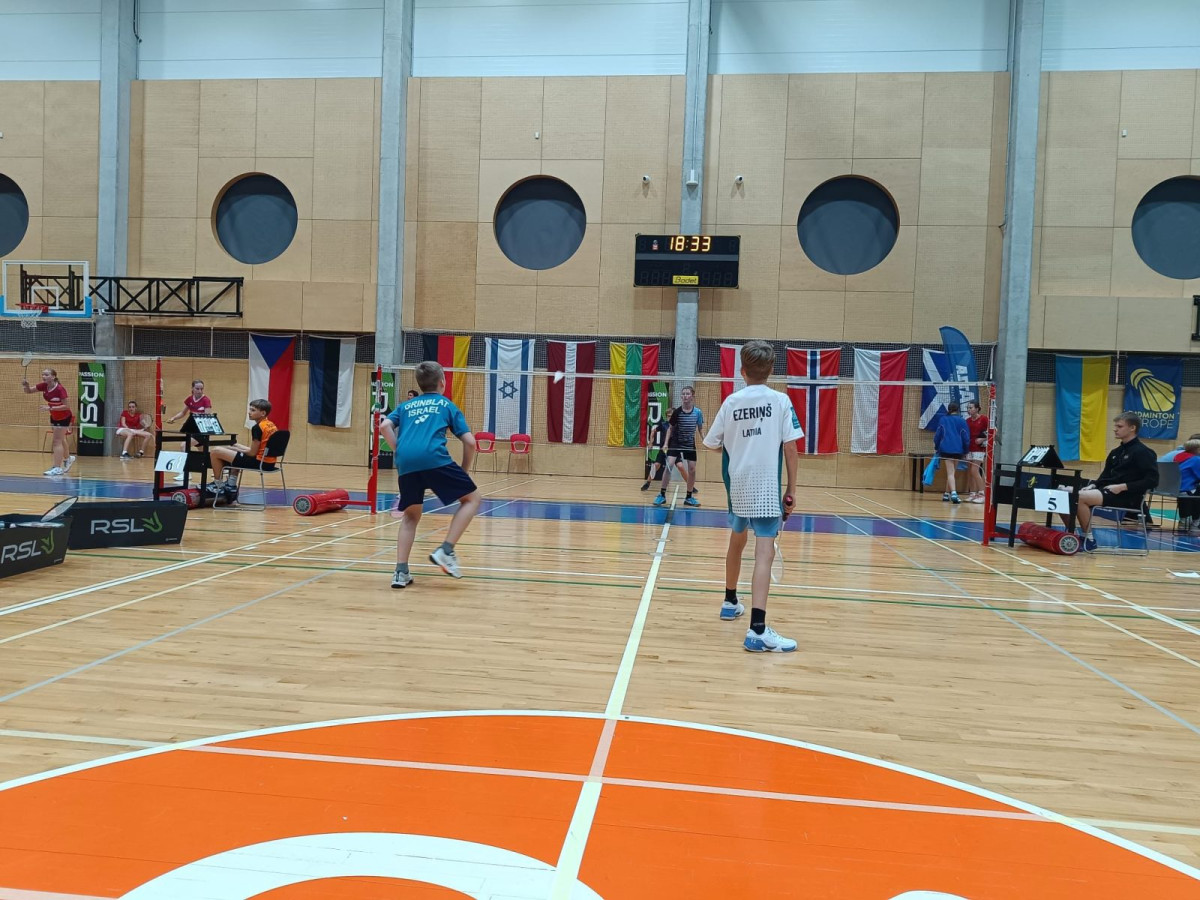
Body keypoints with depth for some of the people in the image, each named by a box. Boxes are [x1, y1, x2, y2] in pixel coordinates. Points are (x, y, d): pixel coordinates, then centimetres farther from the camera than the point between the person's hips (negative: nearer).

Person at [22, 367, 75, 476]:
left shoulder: (60, 389, -29)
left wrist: (50, 408, -35)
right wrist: (26, 385, -23)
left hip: (64, 417, -7)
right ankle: (68, 459, 43)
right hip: (54, 417, 7)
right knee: (60, 439, 22)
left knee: (57, 441, -8)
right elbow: (28, 391, -1)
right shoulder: (44, 386, -10)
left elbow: (66, 406, -28)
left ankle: (57, 468, -5)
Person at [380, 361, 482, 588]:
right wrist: (464, 471, 26)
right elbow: (469, 441, 13)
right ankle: (445, 551, -2)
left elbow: (385, 427, 10)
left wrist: (400, 454, 16)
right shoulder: (447, 405, 23)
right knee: (472, 499, 11)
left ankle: (401, 572, 11)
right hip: (434, 458, -4)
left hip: (406, 463, 4)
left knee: (410, 516, 22)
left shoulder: (406, 406, 30)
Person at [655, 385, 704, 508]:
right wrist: (666, 443, -8)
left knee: (692, 469, 2)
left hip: (690, 444, 2)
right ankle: (662, 494, -8)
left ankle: (689, 497, 16)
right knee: (669, 465, -15)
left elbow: (701, 429, 4)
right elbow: (671, 428, 0)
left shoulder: (698, 412, -7)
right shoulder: (677, 412, -9)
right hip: (675, 443, -2)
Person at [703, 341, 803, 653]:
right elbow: (790, 449, -6)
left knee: (737, 540, 25)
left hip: (736, 486, 4)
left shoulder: (731, 401, 5)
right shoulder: (780, 401, -2)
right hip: (766, 487, -4)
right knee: (764, 552, -11)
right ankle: (757, 630, -23)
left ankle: (731, 603, 43)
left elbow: (711, 444, 12)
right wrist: (791, 489, 1)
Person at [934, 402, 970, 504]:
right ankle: (947, 493, 21)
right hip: (958, 450, 1)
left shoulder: (943, 420, 5)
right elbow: (966, 437, 4)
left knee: (950, 473, -7)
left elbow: (938, 434, 7)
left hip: (946, 449, -1)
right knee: (951, 472, 16)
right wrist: (965, 451, 14)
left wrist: (936, 447, 19)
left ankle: (953, 493, -26)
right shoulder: (962, 421, 4)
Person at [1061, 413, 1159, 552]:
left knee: (1080, 497, -30)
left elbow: (1152, 480, -13)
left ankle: (1088, 538, -16)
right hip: (1106, 492, 8)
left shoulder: (1142, 452, -4)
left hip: (1125, 498, -8)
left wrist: (1123, 487, -18)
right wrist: (1092, 485, 1)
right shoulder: (1116, 452, 19)